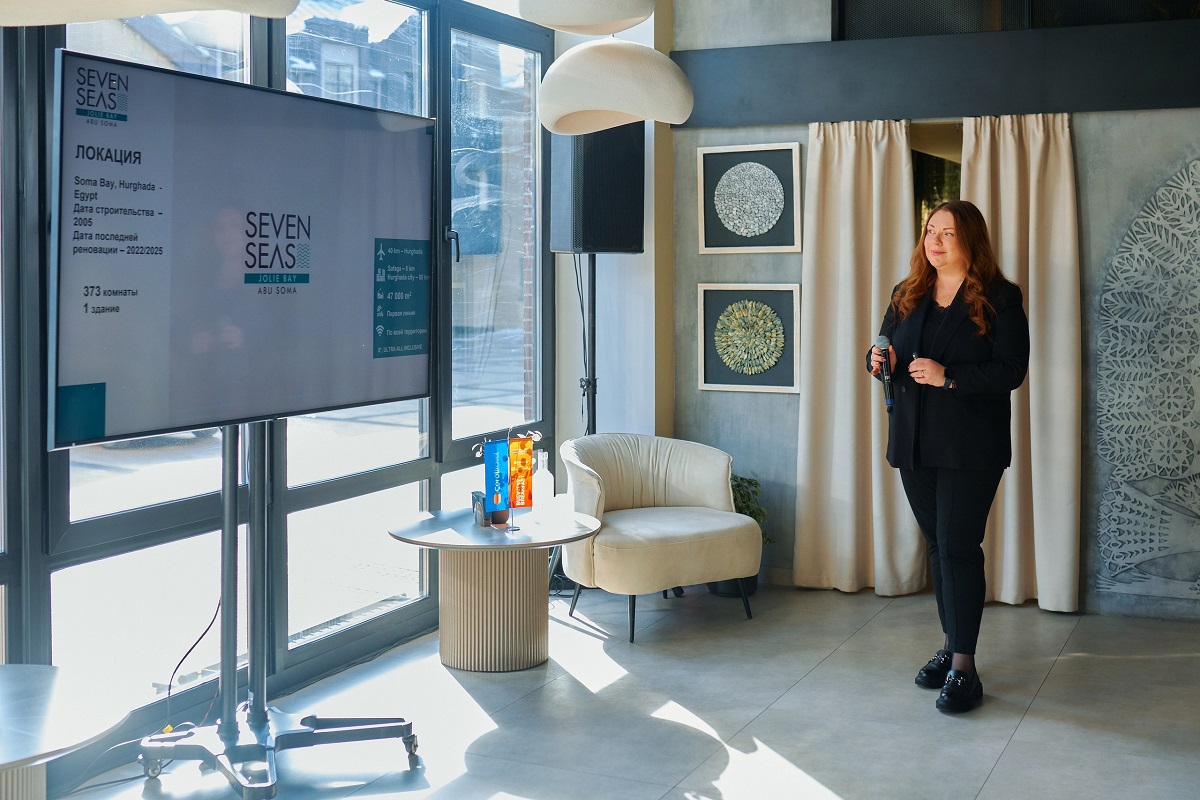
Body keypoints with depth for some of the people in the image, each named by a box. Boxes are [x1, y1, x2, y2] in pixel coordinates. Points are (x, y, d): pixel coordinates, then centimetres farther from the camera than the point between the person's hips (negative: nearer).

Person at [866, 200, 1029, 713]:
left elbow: (1011, 370, -12)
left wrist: (948, 376, -22)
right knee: (938, 544, 13)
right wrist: (879, 361, -7)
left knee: (958, 547, -9)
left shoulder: (999, 298, -6)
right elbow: (886, 351, 18)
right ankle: (951, 644, 26)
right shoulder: (907, 296, 11)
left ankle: (963, 667, -4)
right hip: (914, 441, 6)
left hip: (971, 447, -5)